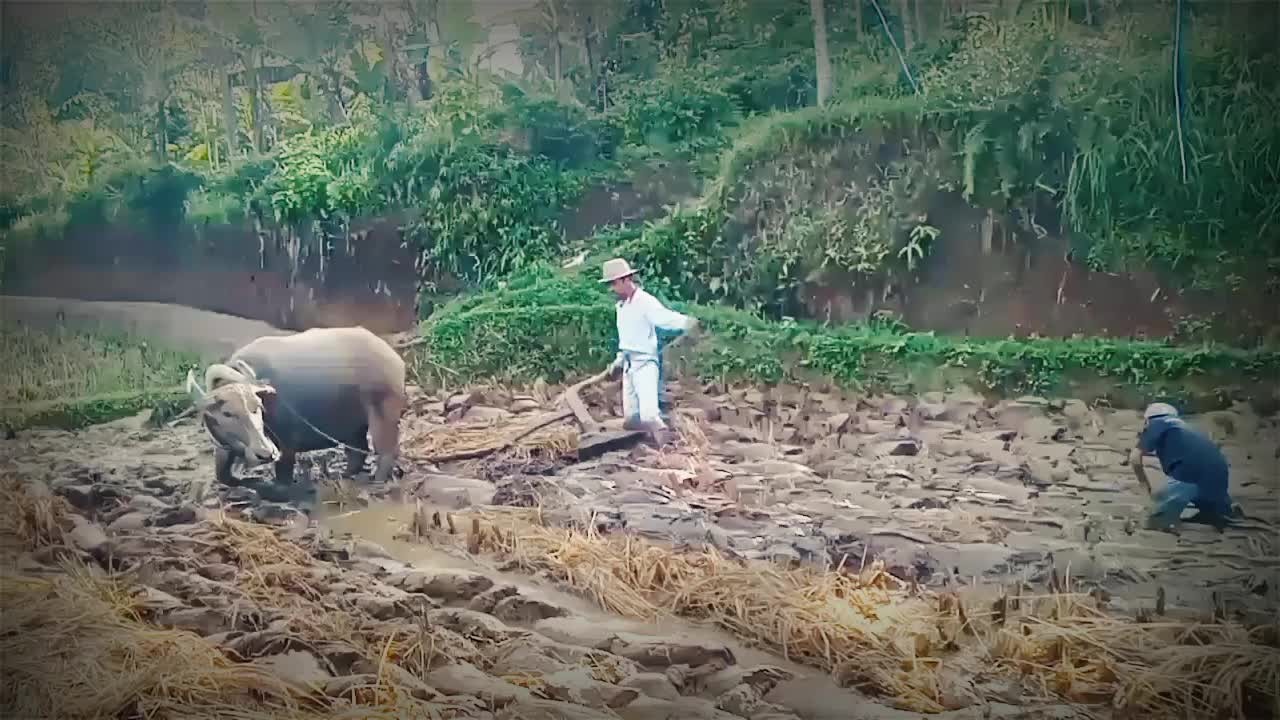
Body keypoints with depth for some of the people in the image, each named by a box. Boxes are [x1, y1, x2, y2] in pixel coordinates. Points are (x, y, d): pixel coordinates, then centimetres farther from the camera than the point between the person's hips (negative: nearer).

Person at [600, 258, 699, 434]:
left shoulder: (646, 302, -16)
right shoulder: (621, 305, 10)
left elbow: (667, 318, -33)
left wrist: (686, 322, -51)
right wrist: (620, 359, 27)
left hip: (645, 363, -9)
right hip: (629, 364, 9)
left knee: (649, 416, -22)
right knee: (630, 419, 11)